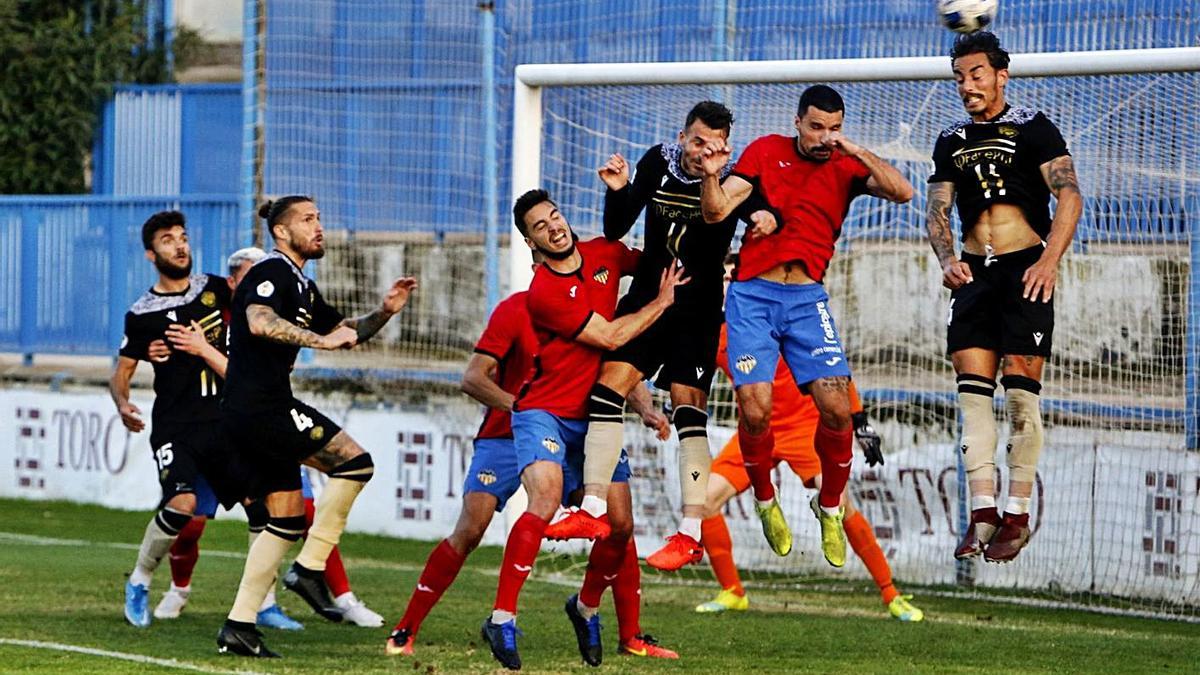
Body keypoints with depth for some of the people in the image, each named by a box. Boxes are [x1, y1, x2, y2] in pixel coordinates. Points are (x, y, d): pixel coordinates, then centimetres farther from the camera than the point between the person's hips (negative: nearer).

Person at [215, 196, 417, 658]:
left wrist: (383, 313, 15)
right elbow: (260, 322, -29)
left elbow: (344, 331, 31)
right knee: (354, 462, -14)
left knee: (287, 518, 10)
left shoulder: (301, 287, 22)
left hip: (255, 413, 11)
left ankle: (239, 625, 8)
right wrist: (320, 340, -30)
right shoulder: (272, 273, -10)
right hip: (261, 407, -11)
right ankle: (309, 568, -12)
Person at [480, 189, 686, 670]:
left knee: (621, 523, 0)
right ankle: (502, 619, -29)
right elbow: (609, 337, -15)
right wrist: (662, 302, -7)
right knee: (546, 500, -29)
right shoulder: (544, 292, -19)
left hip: (594, 415, 6)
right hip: (544, 412, -6)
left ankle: (586, 607, 28)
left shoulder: (602, 253, 2)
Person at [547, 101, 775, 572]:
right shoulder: (658, 162, 0)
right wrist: (618, 191, -14)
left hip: (697, 310, -4)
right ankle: (592, 512, -7)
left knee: (689, 411, -10)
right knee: (608, 387, -9)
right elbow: (615, 232, 4)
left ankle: (690, 534, -10)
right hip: (647, 295, 4)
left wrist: (765, 217, -39)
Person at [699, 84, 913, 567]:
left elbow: (902, 192, -8)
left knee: (836, 408, -13)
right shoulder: (766, 152, 6)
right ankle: (765, 500, 12)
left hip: (808, 298, 1)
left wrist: (856, 151, -13)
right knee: (754, 408, -15)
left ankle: (830, 507, 11)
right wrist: (712, 177, -20)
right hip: (753, 295, -1)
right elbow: (716, 211, 1)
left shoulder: (846, 167, 8)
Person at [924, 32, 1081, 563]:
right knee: (973, 391, -5)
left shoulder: (1032, 128, 0)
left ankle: (1017, 514, -4)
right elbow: (936, 212, 13)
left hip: (1025, 267, -5)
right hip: (975, 274, 5)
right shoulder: (951, 142, 15)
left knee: (1021, 393, -8)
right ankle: (982, 513, -8)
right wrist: (947, 259, -7)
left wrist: (1049, 261, -19)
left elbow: (1069, 196, -8)